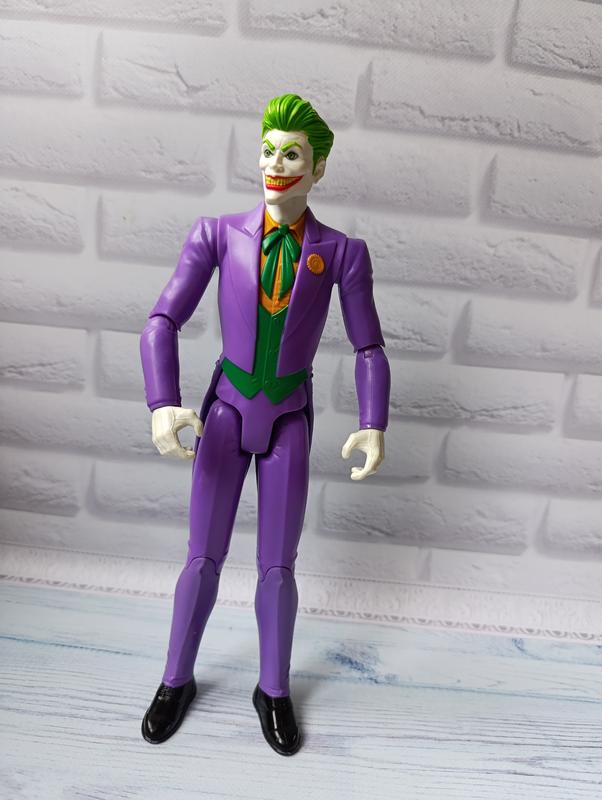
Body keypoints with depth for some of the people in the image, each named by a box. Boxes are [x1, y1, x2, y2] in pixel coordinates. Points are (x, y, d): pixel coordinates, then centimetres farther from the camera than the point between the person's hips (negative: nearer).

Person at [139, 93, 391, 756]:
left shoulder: (342, 251, -5)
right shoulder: (216, 233, -6)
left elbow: (369, 349, -3)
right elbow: (162, 323, -11)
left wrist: (375, 428, -17)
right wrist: (163, 407, -29)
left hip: (288, 421, 0)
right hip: (226, 411, 0)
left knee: (277, 568, 3)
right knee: (204, 560, 5)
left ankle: (273, 689, 31)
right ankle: (177, 680, 33)